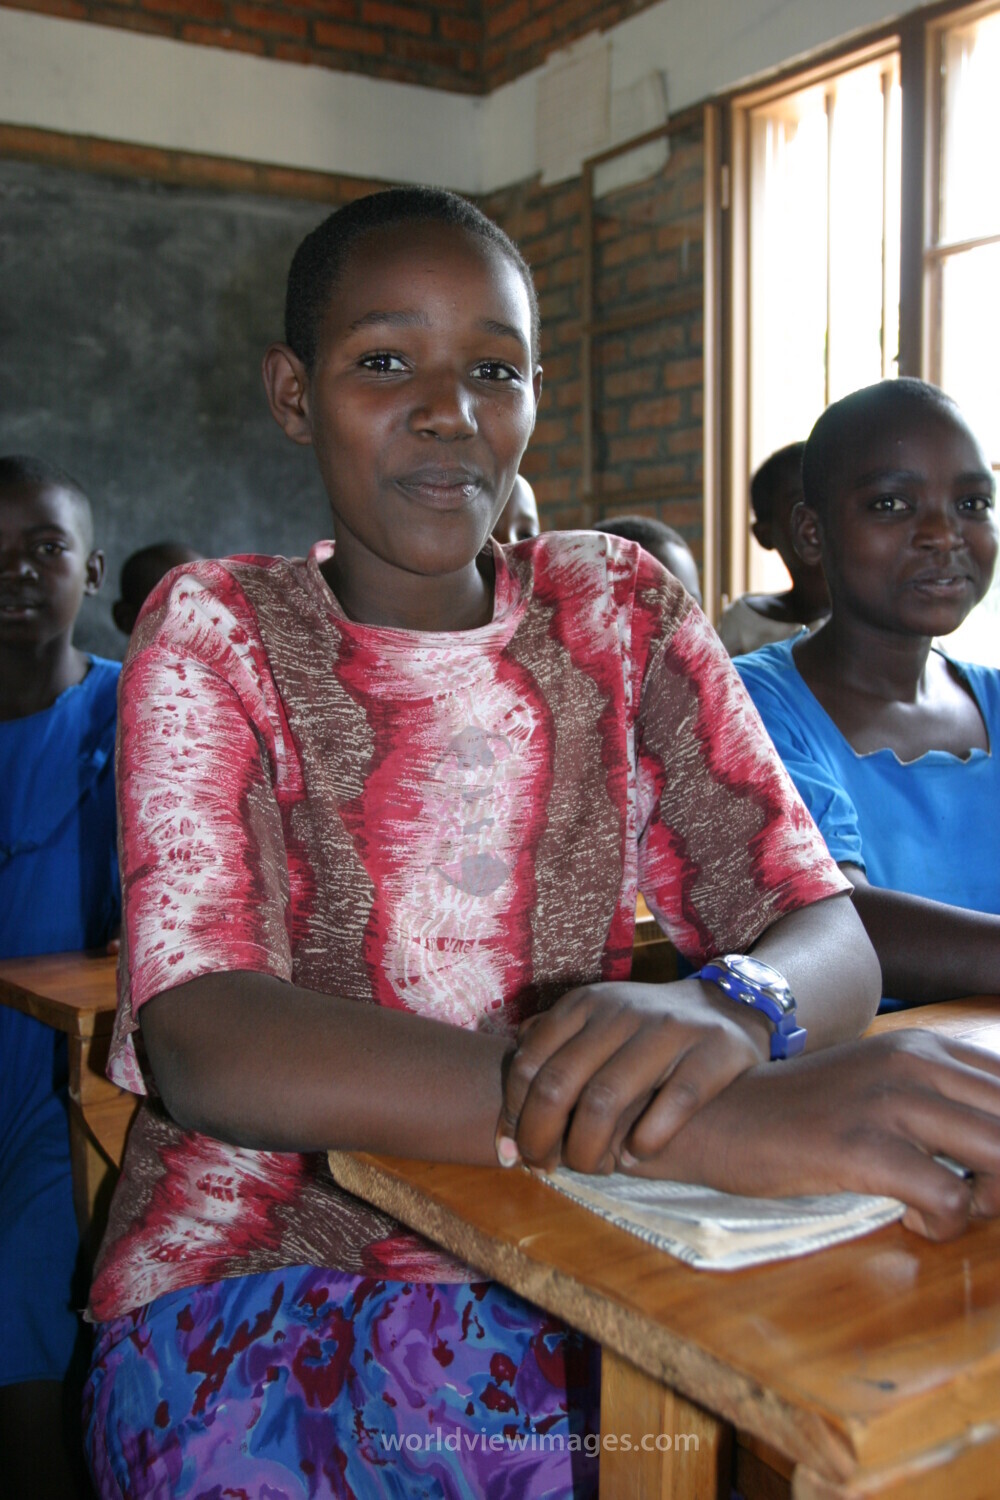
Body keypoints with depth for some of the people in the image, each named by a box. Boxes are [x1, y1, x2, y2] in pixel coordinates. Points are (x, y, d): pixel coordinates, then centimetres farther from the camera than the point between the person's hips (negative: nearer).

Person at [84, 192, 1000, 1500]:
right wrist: (718, 1121, -34)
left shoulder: (622, 615, 3)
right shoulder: (218, 634, -6)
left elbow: (828, 936, -4)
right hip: (265, 1279, -2)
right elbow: (201, 1043, -21)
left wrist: (721, 1014, -30)